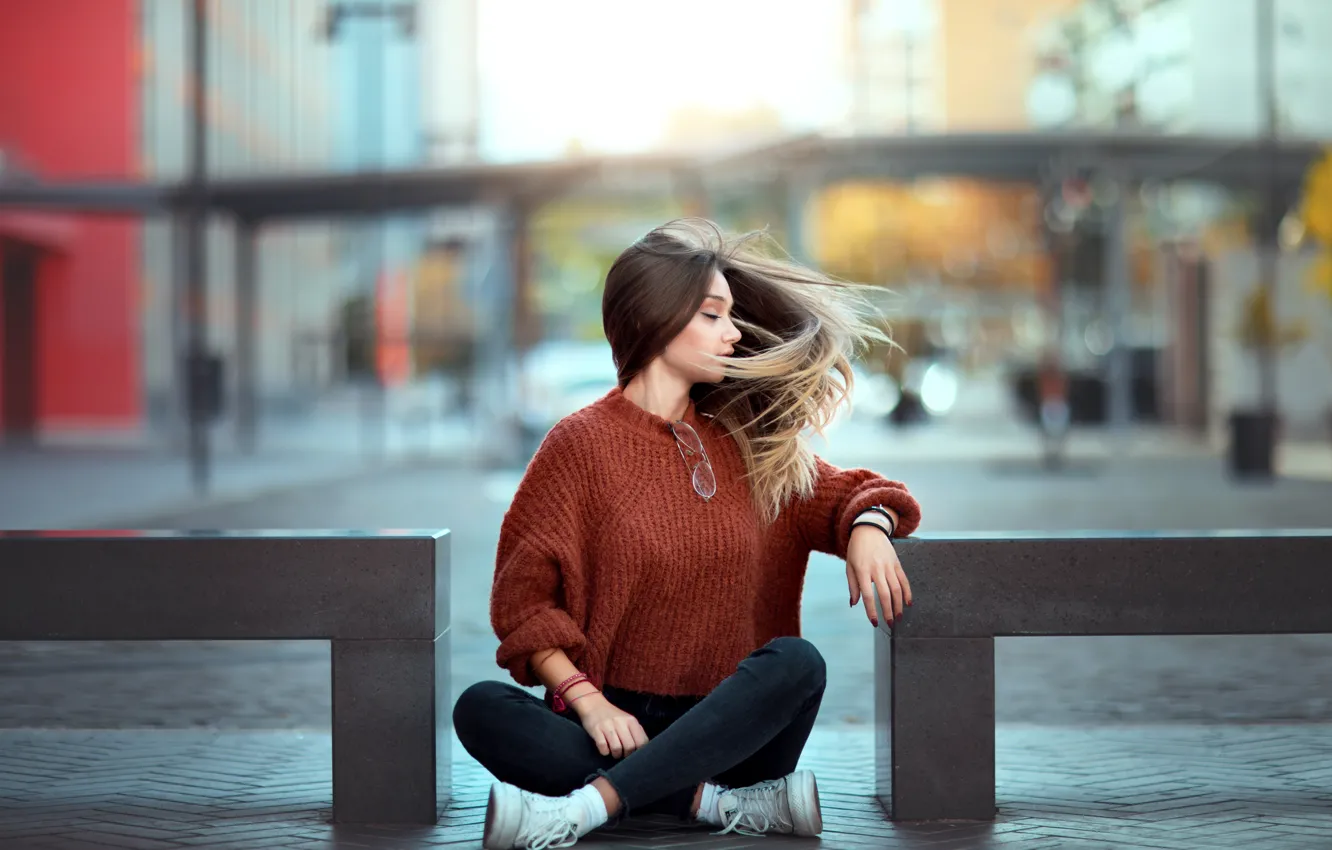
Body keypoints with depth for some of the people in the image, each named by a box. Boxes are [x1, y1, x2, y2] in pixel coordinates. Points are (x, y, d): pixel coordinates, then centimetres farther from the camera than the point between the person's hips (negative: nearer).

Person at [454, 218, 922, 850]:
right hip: (620, 722, -2)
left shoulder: (746, 439, 12)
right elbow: (524, 597, -1)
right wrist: (585, 700, -17)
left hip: (729, 729, 2)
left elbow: (839, 494, 20)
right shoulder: (583, 443, 2)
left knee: (797, 661, -30)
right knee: (480, 709, -29)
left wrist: (867, 527, -6)